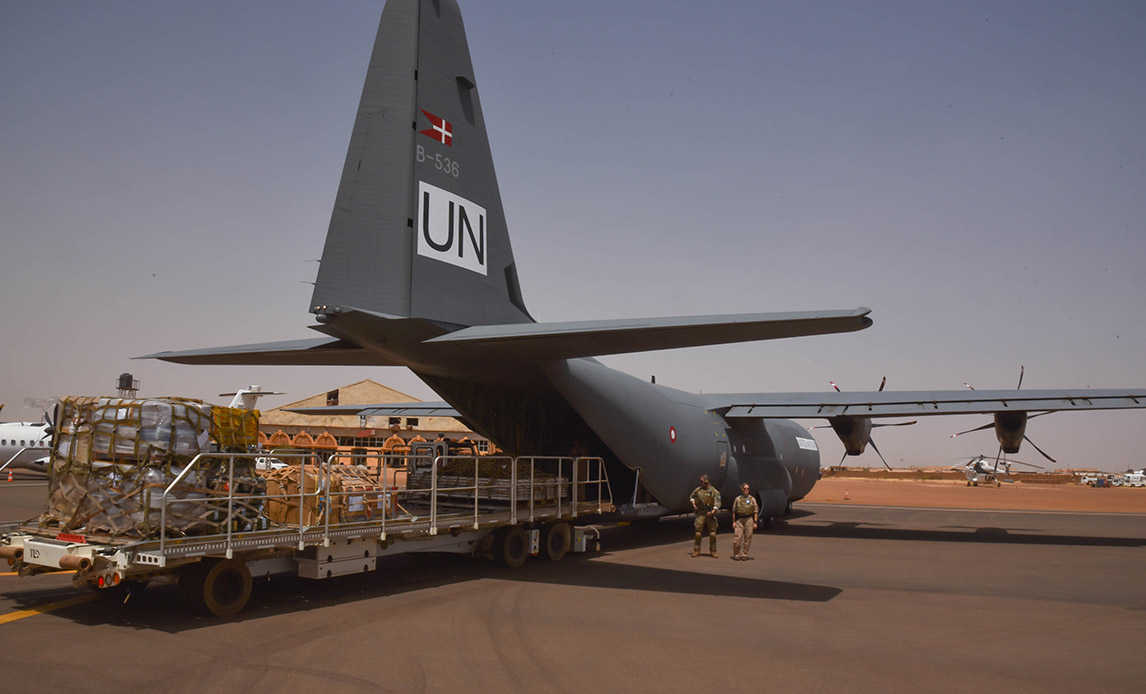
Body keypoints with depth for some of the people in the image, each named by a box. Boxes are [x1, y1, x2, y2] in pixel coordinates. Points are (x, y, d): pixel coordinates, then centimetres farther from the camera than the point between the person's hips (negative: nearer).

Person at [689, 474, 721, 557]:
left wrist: (713, 512, -20)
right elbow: (691, 497, 24)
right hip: (700, 514, 2)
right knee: (698, 533, -3)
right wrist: (693, 504, 6)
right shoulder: (697, 490, 6)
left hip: (710, 514, -2)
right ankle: (696, 551, 3)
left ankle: (713, 551, 10)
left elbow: (717, 503, -9)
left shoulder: (713, 491, -4)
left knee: (712, 533, -1)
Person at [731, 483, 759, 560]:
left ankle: (744, 555, 10)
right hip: (739, 519, 0)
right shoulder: (738, 499, 9)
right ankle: (736, 555, 5)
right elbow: (734, 511, 9)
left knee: (747, 538, 0)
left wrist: (755, 522, -4)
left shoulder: (752, 499, 8)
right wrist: (733, 522, 2)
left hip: (749, 519, 0)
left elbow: (756, 511, 4)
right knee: (737, 538, -7)